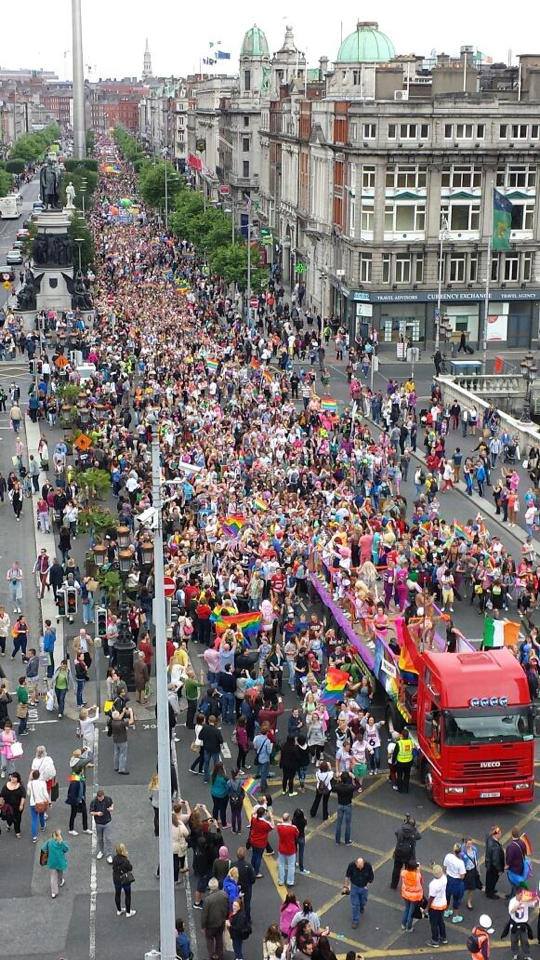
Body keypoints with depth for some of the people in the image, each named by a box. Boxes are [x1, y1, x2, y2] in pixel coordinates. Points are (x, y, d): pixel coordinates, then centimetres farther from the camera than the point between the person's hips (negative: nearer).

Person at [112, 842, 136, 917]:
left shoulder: (114, 859, -14)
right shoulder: (125, 860, -29)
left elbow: (114, 867, 2)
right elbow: (130, 868, -16)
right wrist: (128, 859, -15)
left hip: (116, 880, 5)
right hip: (125, 880, -5)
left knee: (117, 894, 22)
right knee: (127, 895, 14)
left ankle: (119, 910, 38)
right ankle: (128, 912, 26)